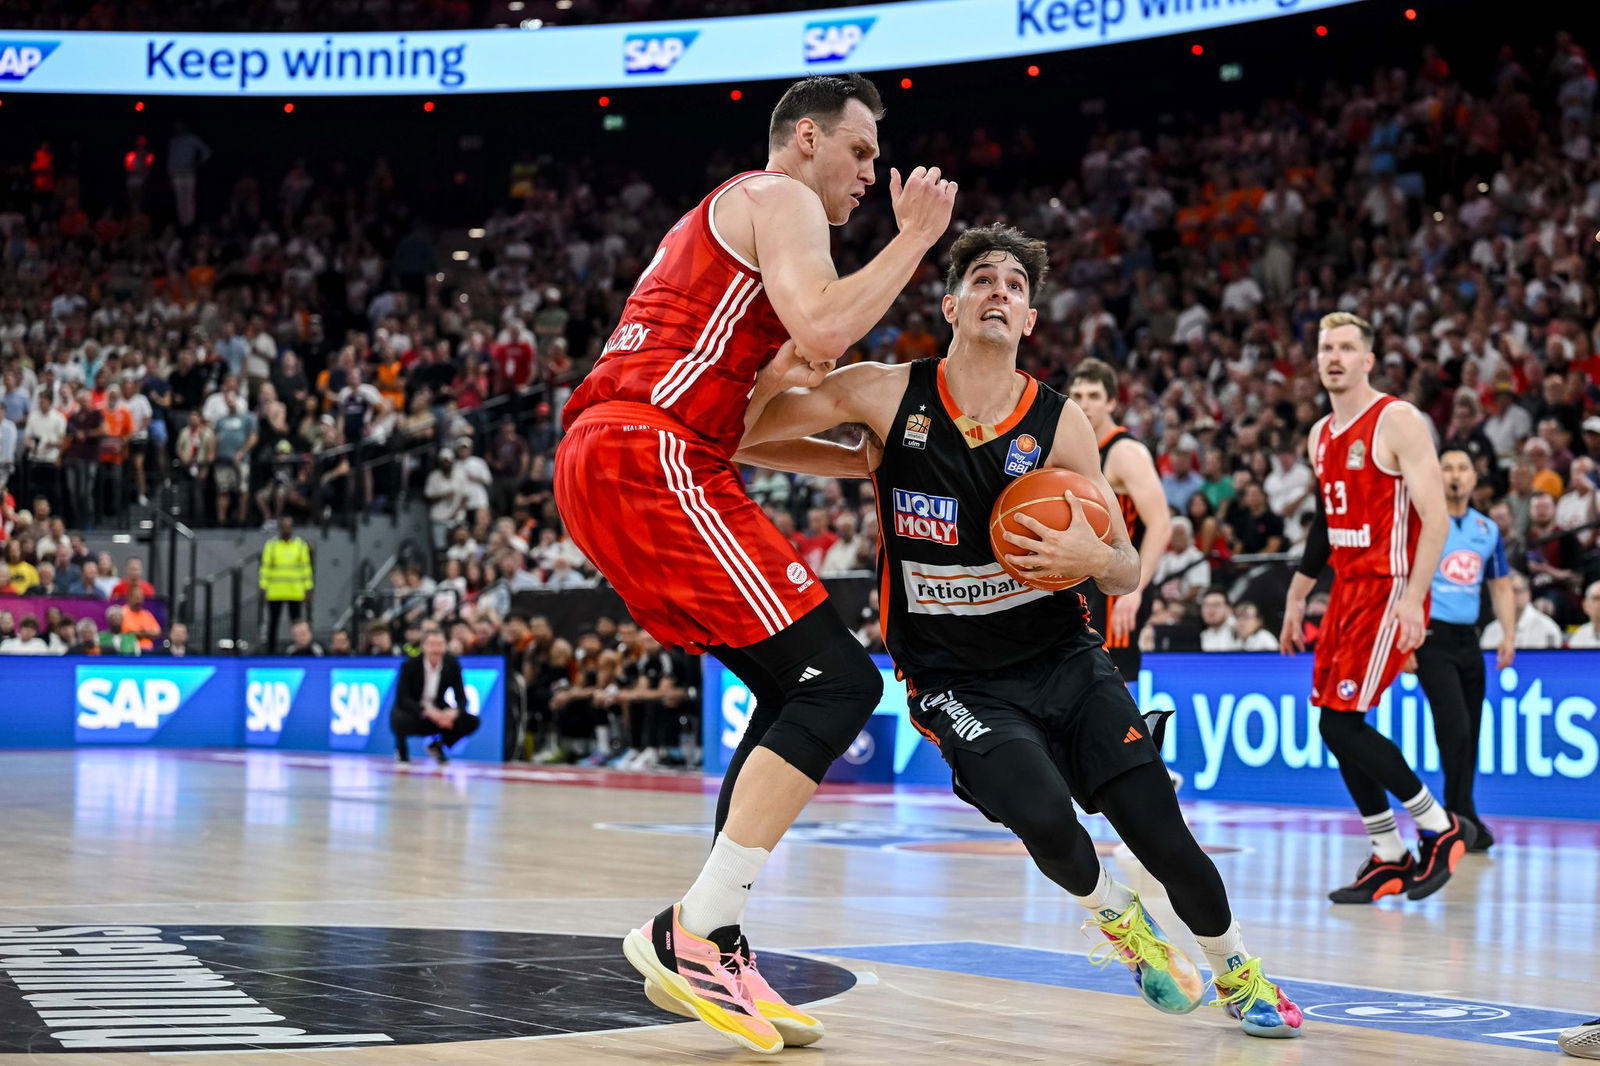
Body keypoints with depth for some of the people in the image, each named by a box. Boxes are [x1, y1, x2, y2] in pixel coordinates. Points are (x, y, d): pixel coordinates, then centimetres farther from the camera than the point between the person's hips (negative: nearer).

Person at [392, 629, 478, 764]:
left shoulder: (452, 664, -9)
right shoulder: (410, 665, -18)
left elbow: (461, 697, -8)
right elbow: (402, 699, -23)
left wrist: (454, 712, -33)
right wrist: (426, 711, -39)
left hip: (438, 714, 3)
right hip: (413, 711, -3)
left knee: (472, 721, -18)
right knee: (400, 720, -38)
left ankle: (438, 745, 10)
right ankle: (401, 747, 0)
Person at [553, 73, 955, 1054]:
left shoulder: (720, 219, 32)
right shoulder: (778, 199, 2)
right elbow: (821, 322, -17)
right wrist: (915, 238, -4)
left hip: (604, 459, 10)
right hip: (649, 461, -10)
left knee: (797, 691, 13)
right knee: (839, 680, -13)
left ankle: (716, 942, 8)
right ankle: (693, 934, -19)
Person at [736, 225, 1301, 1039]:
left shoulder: (1060, 424, -7)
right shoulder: (888, 396, -11)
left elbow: (1129, 577, -2)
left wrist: (1092, 557, -25)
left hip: (1062, 656, 1)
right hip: (955, 679, -1)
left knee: (1158, 828, -11)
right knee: (1044, 817, -26)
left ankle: (1236, 969, 18)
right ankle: (1115, 916, 9)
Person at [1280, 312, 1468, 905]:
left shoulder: (1397, 421, -11)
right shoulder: (1321, 435, 13)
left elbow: (1435, 517, -16)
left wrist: (1413, 599, -24)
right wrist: (1297, 597, 22)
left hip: (1389, 591, -8)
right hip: (1347, 590, 8)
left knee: (1340, 723, -13)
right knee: (1338, 727, 5)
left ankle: (1442, 829, 1)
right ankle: (1390, 860, 13)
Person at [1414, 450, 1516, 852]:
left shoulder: (1488, 529, 12)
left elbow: (1501, 587, 20)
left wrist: (1508, 634, 6)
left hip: (1468, 640, 6)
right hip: (1433, 638, -6)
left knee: (1470, 734, 6)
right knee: (1456, 728, -15)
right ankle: (1464, 819, -10)